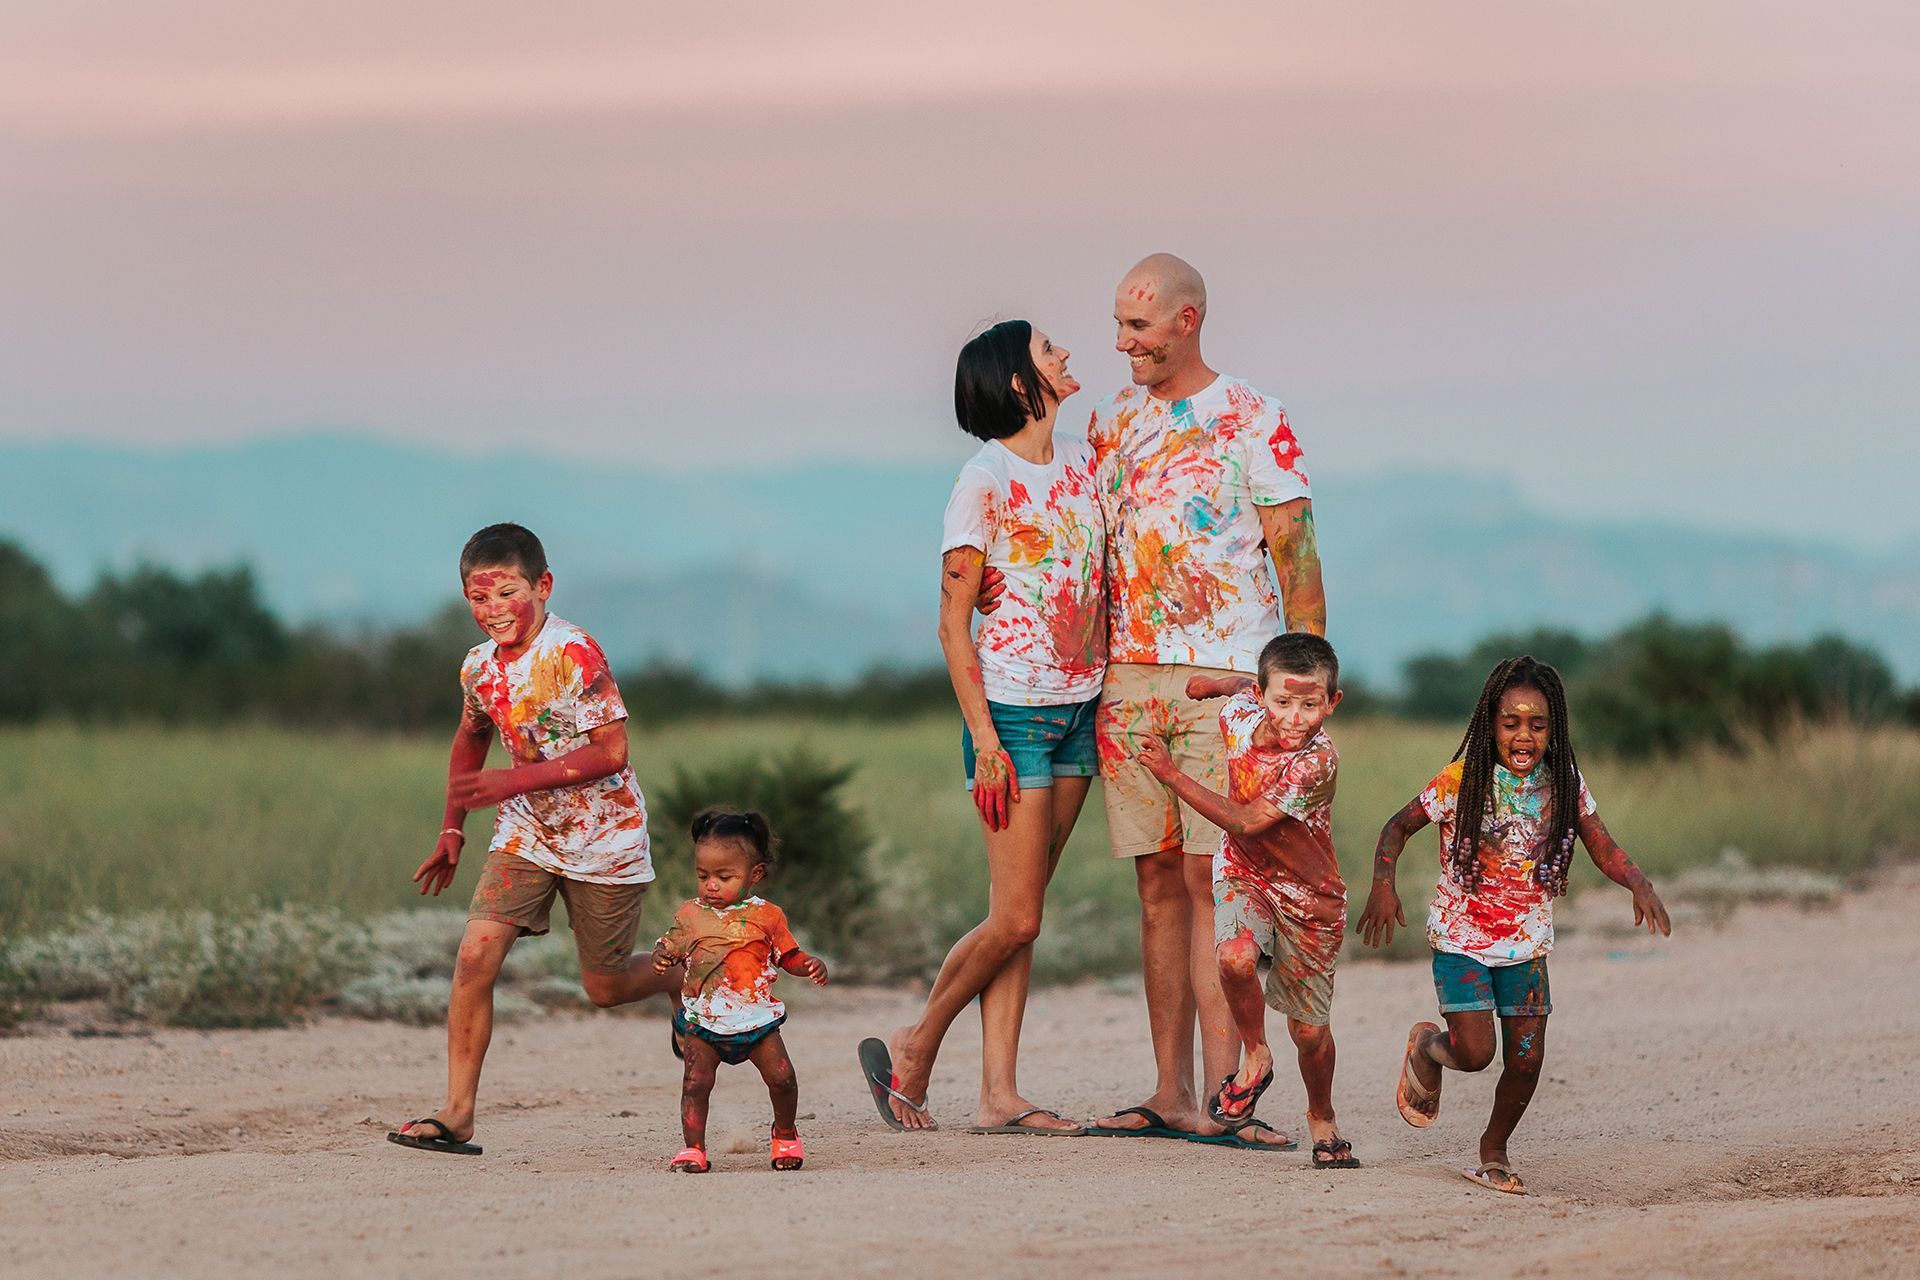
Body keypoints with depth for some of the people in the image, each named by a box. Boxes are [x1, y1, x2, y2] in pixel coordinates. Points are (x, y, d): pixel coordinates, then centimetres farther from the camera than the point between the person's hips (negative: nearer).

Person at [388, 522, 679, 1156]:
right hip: (526, 834, 5)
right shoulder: (479, 667, 0)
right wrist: (452, 828, 17)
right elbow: (472, 738, 21)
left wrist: (517, 781, -27)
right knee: (475, 955, -13)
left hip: (602, 837, -5)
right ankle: (457, 1114, -10)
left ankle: (682, 977, 40)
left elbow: (611, 752, -22)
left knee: (605, 988, 5)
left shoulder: (574, 653, -21)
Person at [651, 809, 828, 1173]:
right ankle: (693, 1149, -4)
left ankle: (785, 1134, 21)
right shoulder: (690, 914, 3)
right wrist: (661, 957, -13)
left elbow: (789, 956, 9)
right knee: (696, 1080, -15)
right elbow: (671, 946, 10)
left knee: (781, 1077, -6)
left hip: (756, 1017, 0)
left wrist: (811, 965, -11)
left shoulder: (766, 916, 0)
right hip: (701, 1021, 0)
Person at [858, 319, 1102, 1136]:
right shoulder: (984, 482, -10)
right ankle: (914, 1051, 11)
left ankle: (998, 1094, 4)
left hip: (1079, 709, 6)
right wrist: (984, 740, -14)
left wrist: (1114, 695, 11)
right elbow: (953, 623, -10)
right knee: (1015, 918, -7)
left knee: (1020, 915, 5)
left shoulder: (1084, 463, 10)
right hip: (1013, 708, -6)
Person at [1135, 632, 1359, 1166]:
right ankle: (1255, 1057, -3)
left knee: (1310, 1030, 4)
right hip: (1243, 875, 3)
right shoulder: (1240, 715, -13)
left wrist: (1171, 774, -28)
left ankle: (1322, 1117, 34)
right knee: (1235, 957, -31)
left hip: (1309, 895, -3)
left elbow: (1245, 822, -28)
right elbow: (1247, 688, 15)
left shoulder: (1318, 761, -29)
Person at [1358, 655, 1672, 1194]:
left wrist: (1640, 885, -20)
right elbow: (1398, 826, -4)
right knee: (1475, 1052, -15)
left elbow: (1604, 850, 0)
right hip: (1461, 937, -3)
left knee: (1526, 1058, 0)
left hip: (1526, 942, 4)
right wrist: (1383, 885, -19)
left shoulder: (1564, 784, -4)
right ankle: (1426, 1047, 23)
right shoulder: (1462, 781, -14)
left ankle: (1494, 1150, 27)